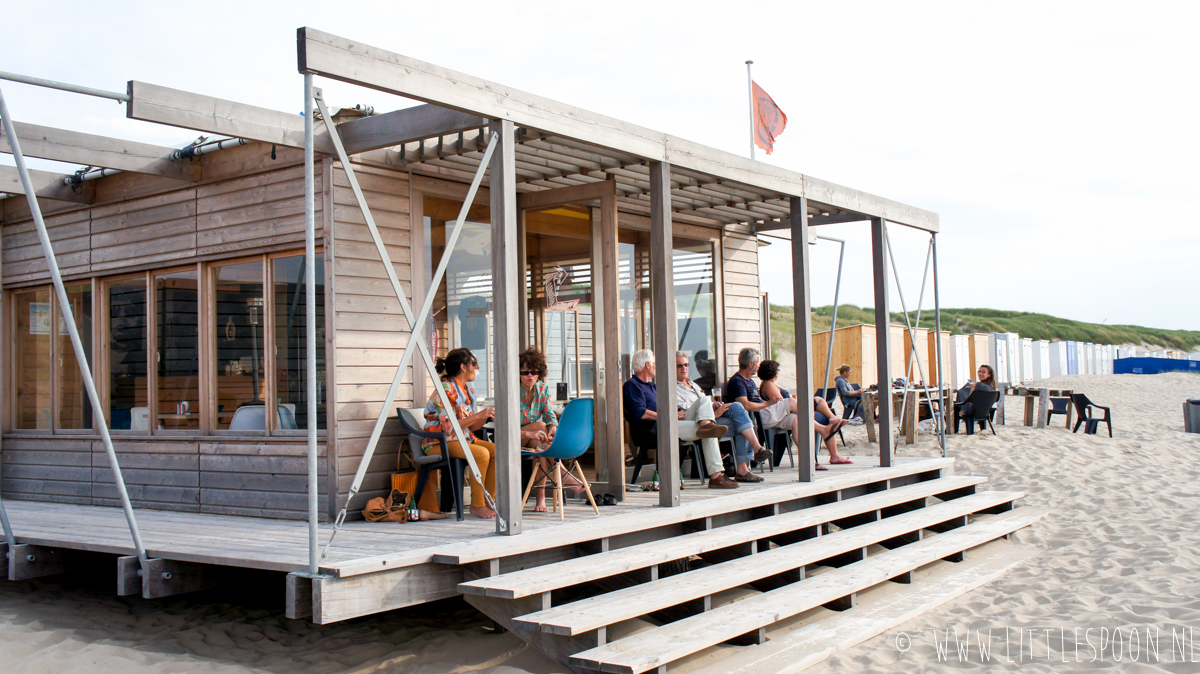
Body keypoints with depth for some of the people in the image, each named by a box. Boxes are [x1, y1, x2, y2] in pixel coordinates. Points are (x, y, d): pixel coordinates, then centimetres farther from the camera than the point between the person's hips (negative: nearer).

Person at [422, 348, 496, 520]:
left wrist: (486, 417, -5)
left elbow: (471, 426, 13)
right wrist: (477, 415, -23)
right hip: (440, 443, -9)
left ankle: (489, 501, -6)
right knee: (482, 453, -31)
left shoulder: (468, 390, 12)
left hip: (463, 439, 9)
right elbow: (448, 427, -23)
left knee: (497, 451, -13)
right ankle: (477, 505, -19)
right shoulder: (445, 390, -16)